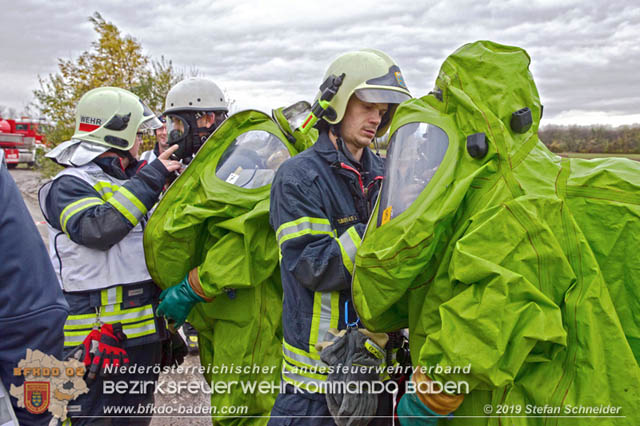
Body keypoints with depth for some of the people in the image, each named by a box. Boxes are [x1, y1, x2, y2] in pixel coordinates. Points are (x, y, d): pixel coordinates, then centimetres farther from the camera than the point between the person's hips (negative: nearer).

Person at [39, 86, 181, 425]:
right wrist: (150, 179, -24)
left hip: (144, 331, 8)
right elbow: (98, 228, -30)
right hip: (98, 338, -8)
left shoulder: (133, 180, 15)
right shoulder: (70, 185, -10)